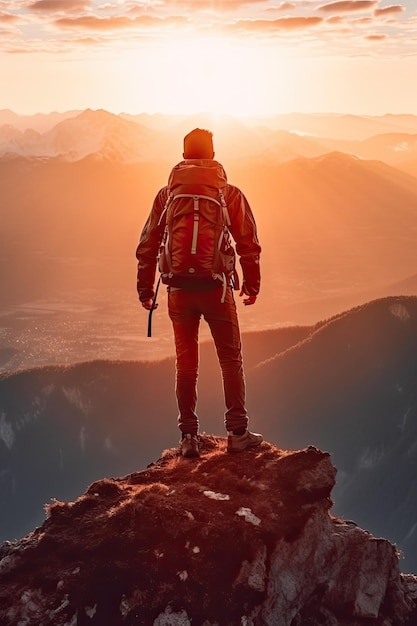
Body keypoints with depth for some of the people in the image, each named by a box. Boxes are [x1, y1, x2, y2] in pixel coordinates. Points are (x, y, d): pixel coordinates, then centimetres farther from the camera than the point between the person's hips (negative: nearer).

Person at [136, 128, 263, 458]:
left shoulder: (167, 193, 6)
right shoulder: (229, 193, 1)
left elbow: (147, 245, 6)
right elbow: (249, 243, 0)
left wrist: (145, 289, 13)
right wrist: (252, 284, 11)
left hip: (179, 290, 2)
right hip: (217, 288, -2)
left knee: (186, 362, 11)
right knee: (231, 359, 9)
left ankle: (189, 436, 13)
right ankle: (238, 432, 11)